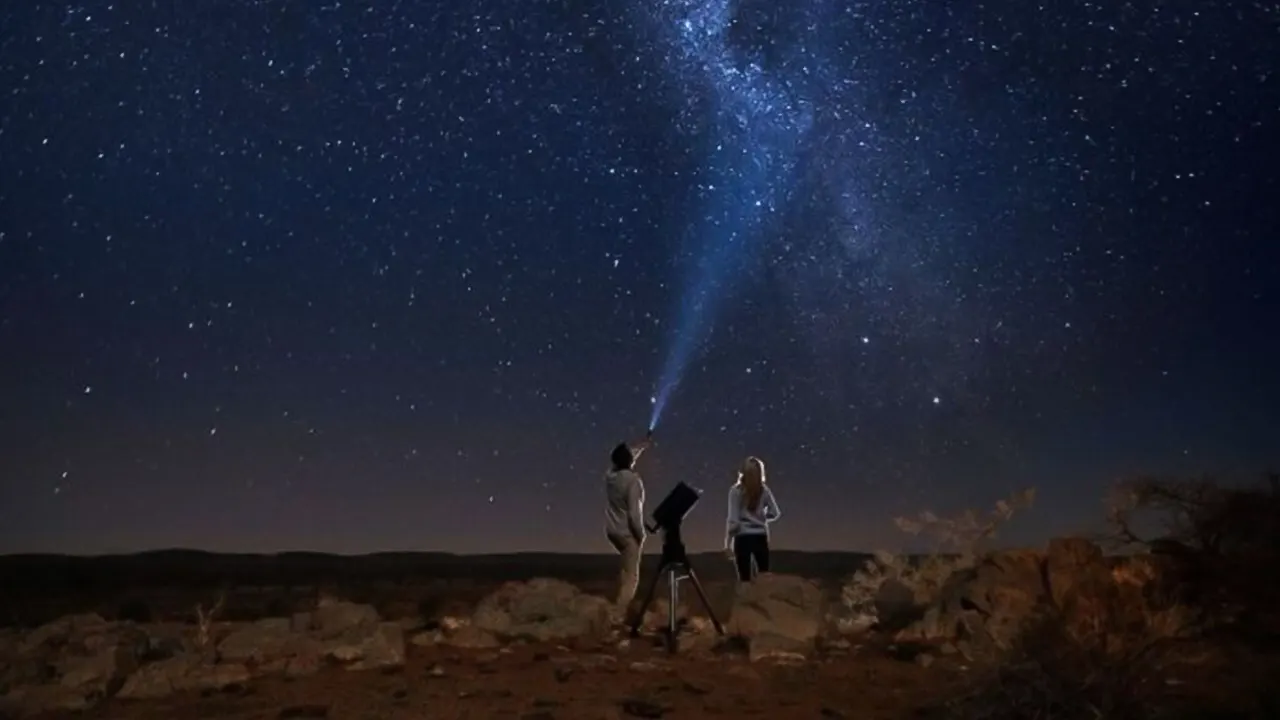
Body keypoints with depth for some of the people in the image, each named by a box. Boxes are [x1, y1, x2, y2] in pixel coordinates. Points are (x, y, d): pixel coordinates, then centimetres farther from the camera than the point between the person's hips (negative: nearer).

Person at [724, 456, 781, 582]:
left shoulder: (736, 491, -6)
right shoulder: (764, 490, 2)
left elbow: (733, 519, -9)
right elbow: (775, 513, 4)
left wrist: (728, 542, -5)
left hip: (742, 538, -2)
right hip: (760, 537, 2)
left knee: (745, 578, 3)